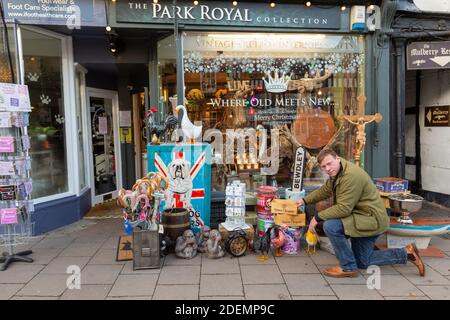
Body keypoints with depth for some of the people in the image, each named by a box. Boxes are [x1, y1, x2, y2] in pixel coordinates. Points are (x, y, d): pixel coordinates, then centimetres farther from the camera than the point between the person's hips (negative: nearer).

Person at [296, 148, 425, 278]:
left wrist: (317, 217, -23)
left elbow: (343, 208, -29)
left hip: (372, 218, -10)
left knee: (330, 226, -27)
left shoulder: (351, 175, -28)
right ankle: (407, 253, 26)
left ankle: (348, 267, -10)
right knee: (363, 262, 19)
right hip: (363, 217, 11)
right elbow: (325, 190, 20)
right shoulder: (336, 172, 3)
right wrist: (305, 201, 19)